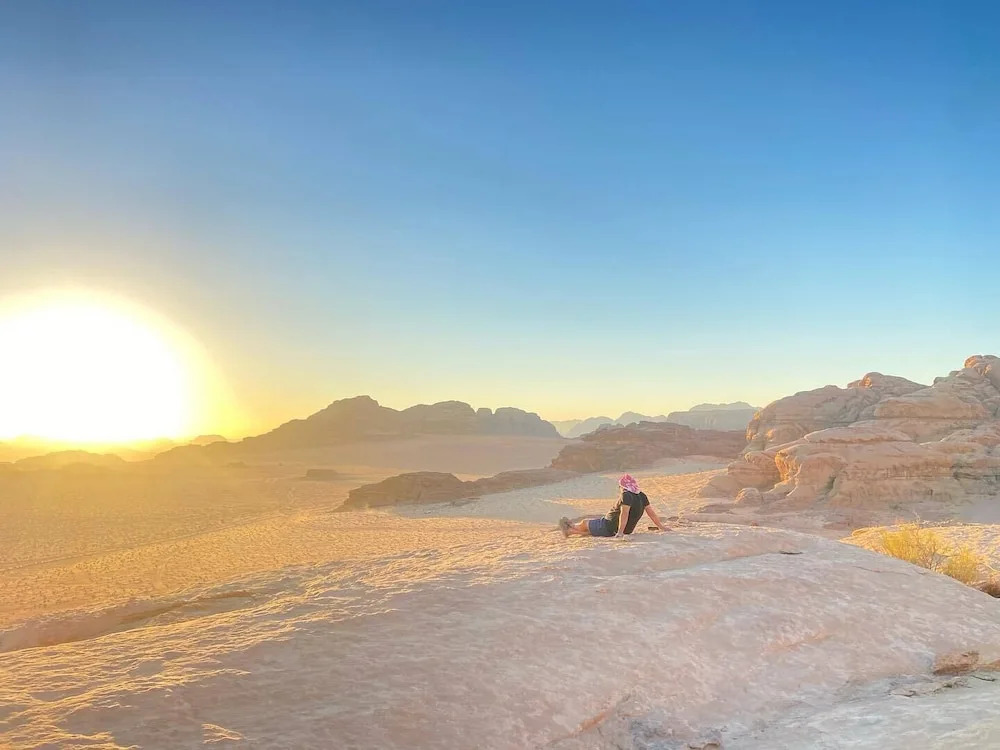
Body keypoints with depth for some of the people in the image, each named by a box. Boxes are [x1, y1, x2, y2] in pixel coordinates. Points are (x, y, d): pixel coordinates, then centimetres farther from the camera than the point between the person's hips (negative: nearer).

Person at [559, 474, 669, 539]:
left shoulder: (627, 496, -25)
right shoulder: (642, 496, -2)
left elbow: (624, 514, -34)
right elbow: (651, 513, 0)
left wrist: (620, 532, -37)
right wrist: (661, 527, 7)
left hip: (608, 527, -8)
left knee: (585, 523, 18)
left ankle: (571, 527, 45)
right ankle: (569, 531, 47)